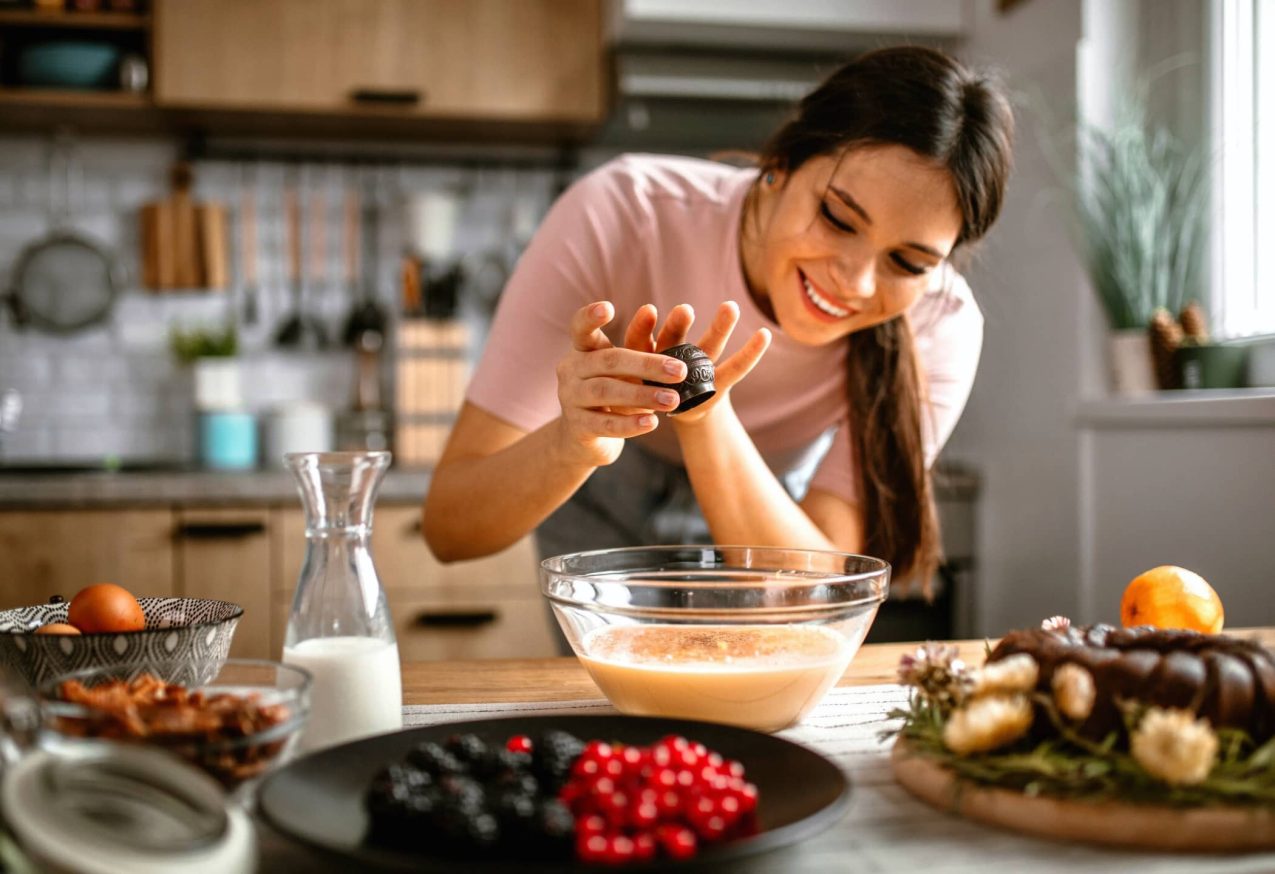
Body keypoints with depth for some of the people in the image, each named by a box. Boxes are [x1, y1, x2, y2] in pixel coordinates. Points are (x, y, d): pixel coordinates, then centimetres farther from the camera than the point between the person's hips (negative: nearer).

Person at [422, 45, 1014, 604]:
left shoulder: (938, 327, -28)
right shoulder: (618, 217, -33)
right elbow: (448, 529, -34)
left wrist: (707, 419, -49)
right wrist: (572, 443, -55)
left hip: (771, 512, 2)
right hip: (604, 513, -1)